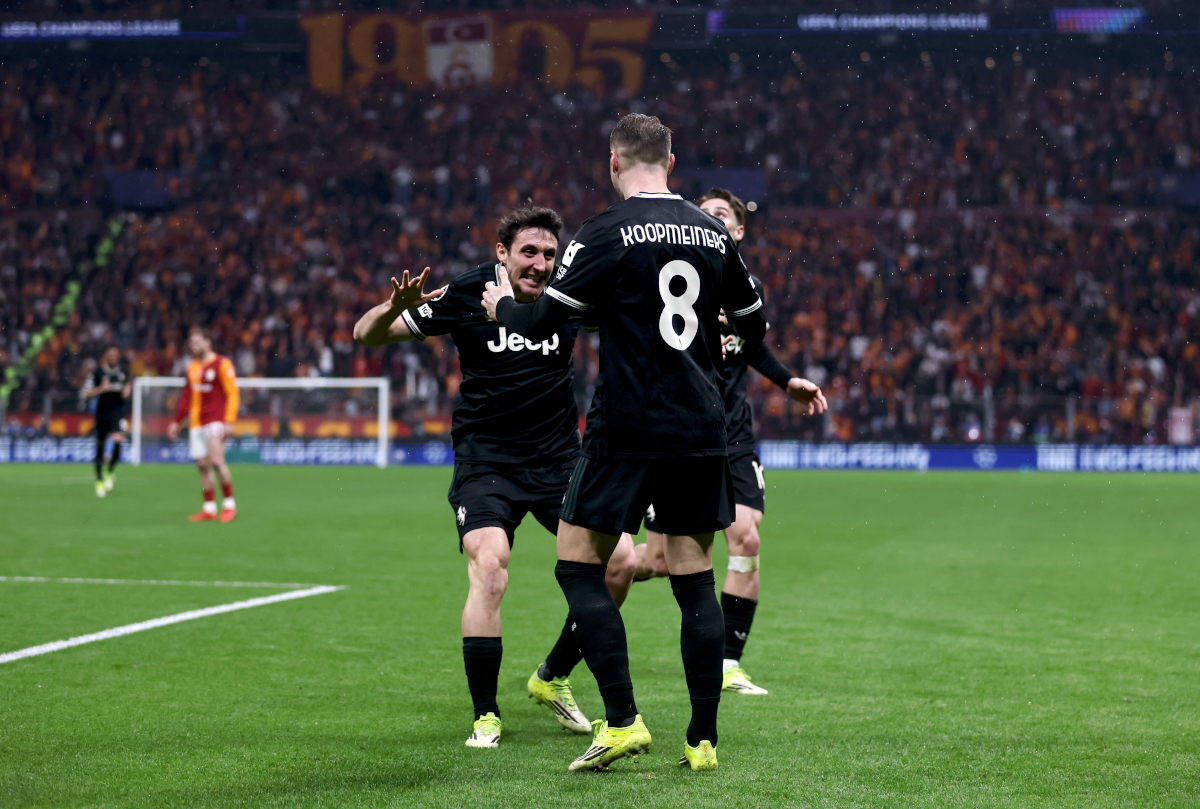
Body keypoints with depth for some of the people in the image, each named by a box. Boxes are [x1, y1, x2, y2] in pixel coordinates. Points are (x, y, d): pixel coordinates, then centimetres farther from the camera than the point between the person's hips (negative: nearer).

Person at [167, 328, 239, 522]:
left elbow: (232, 393, -9)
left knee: (216, 460, -19)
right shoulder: (192, 367, 16)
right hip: (196, 423, 7)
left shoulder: (222, 364, -5)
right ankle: (209, 509, 8)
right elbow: (186, 396, 25)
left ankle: (229, 504, -8)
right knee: (202, 465, 3)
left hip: (216, 421, -7)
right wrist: (176, 421, 24)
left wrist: (229, 421, -18)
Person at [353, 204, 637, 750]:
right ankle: (485, 715, -12)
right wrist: (395, 308, -29)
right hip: (485, 459, -3)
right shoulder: (466, 295, -11)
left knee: (620, 560, -8)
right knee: (489, 566, -25)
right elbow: (366, 335, -6)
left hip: (559, 458, 3)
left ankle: (553, 678, 15)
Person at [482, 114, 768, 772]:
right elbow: (755, 327, 19)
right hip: (702, 432, 5)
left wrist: (503, 303, 14)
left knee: (578, 565, 5)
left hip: (627, 428, -5)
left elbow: (539, 324, -7)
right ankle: (704, 738, 7)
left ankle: (622, 720, -5)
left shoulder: (605, 235, -7)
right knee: (695, 579, 9)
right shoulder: (714, 233, 8)